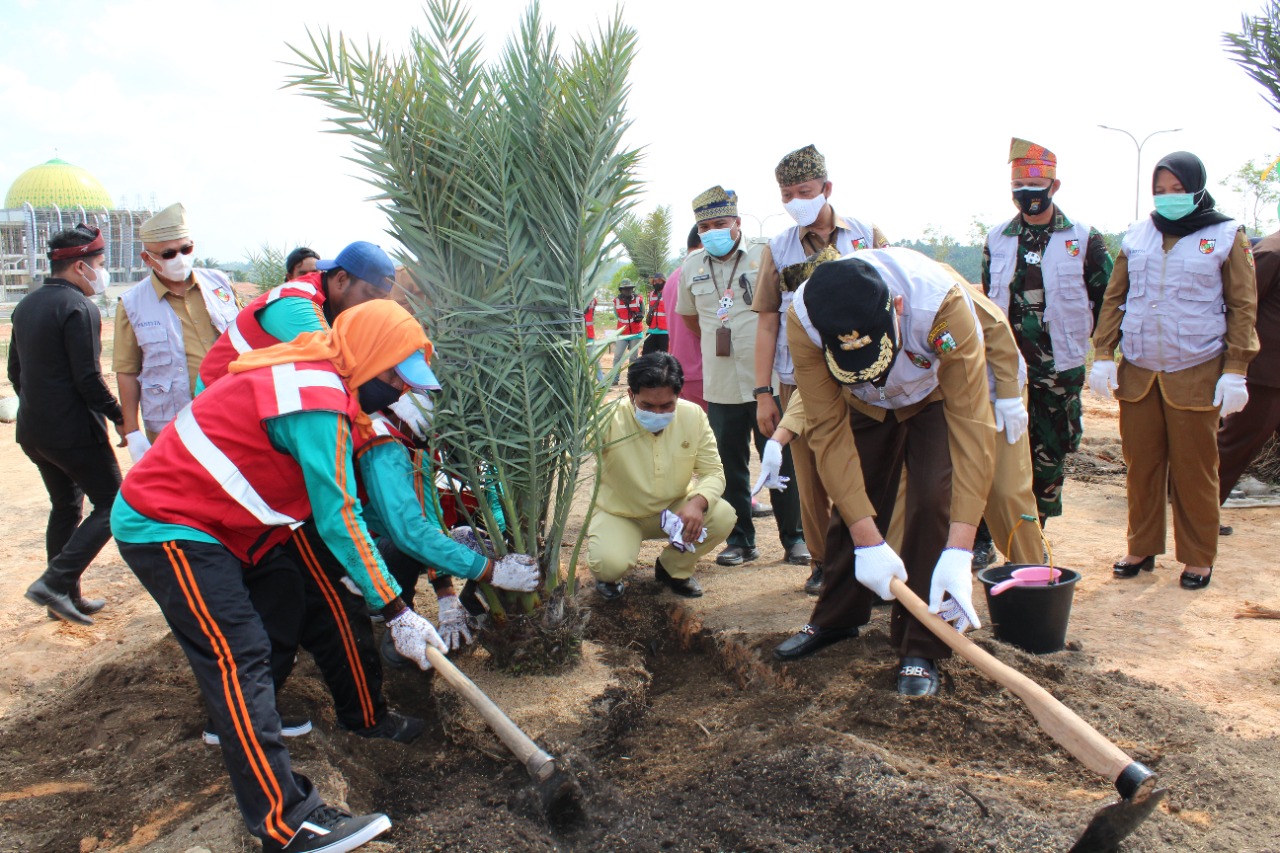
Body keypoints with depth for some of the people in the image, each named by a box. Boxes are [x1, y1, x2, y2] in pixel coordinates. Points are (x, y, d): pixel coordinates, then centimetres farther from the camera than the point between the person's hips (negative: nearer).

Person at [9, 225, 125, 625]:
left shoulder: (27, 305, 12)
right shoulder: (79, 308, -16)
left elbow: (15, 370, 18)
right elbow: (88, 378, -21)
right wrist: (120, 417, -11)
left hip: (33, 430, 9)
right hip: (75, 432, -9)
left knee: (65, 507, 19)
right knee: (111, 505, 1)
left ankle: (66, 596, 24)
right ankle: (57, 580, -9)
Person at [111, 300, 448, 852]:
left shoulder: (313, 379, 9)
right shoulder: (316, 401, -22)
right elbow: (338, 521, -21)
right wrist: (396, 613, -17)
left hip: (197, 521, 10)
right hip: (164, 529, -10)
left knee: (282, 600, 18)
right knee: (240, 656, -13)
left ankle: (235, 719, 39)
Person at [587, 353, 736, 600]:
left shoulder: (694, 416, -14)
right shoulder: (610, 419, -25)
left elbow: (713, 472, -9)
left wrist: (698, 502, -30)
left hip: (674, 509, 4)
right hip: (619, 515, -4)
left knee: (723, 516, -22)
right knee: (610, 563, -33)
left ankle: (673, 569, 9)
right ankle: (608, 577, 10)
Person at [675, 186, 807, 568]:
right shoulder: (692, 267, 8)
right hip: (720, 388, 4)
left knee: (782, 463, 5)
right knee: (730, 467, 10)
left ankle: (794, 538, 17)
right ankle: (741, 540, 22)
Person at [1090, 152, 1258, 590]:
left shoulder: (1226, 236, 1)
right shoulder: (1137, 235, 9)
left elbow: (1242, 307, 0)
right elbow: (1114, 298, 11)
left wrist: (1235, 372, -7)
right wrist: (1103, 354, 2)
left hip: (1196, 373, -3)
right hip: (1138, 372, 3)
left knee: (1194, 469, 4)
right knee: (1141, 464, 8)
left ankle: (1197, 558, 17)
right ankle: (1141, 548, 21)